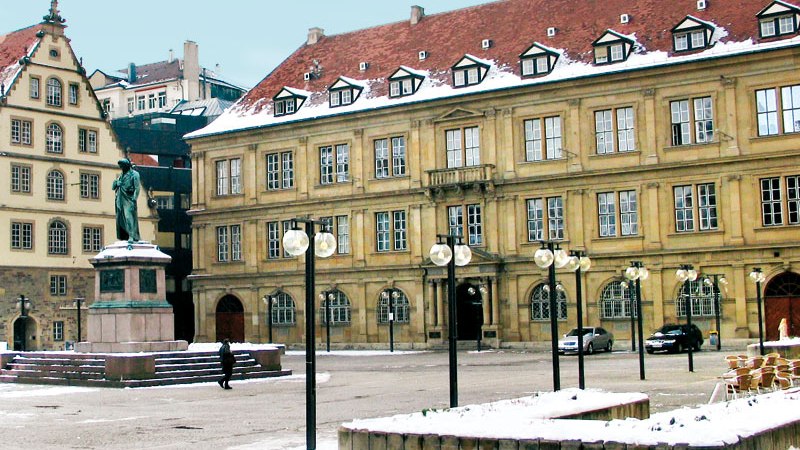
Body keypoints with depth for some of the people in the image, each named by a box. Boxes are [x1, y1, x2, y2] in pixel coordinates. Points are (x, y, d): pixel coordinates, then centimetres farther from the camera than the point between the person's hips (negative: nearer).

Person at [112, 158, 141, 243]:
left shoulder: (134, 174, 0)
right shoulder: (121, 176, 21)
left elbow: (137, 188, -7)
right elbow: (113, 187, 22)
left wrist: (134, 199, -17)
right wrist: (116, 182, -1)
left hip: (129, 200, -7)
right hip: (120, 200, 7)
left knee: (129, 217, -16)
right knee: (120, 219, 5)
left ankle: (132, 237, -21)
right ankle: (124, 237, 9)